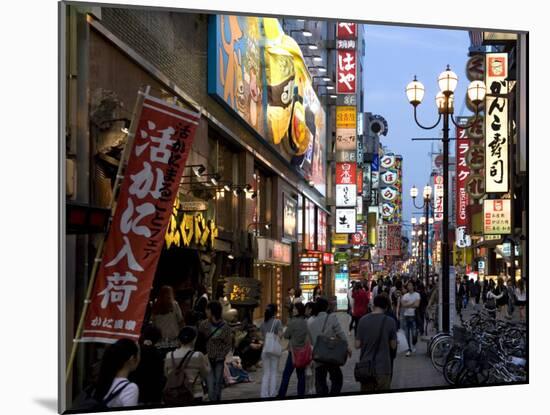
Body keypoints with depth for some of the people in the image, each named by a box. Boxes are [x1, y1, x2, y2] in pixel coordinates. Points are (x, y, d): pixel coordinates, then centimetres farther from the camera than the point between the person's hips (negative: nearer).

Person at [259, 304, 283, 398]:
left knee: (266, 373, 11)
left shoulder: (263, 323, 9)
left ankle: (264, 394, 5)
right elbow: (280, 335, -8)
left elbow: (262, 336, 8)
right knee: (274, 372, 5)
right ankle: (272, 394, 3)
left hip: (265, 350, 4)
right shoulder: (277, 322, -6)